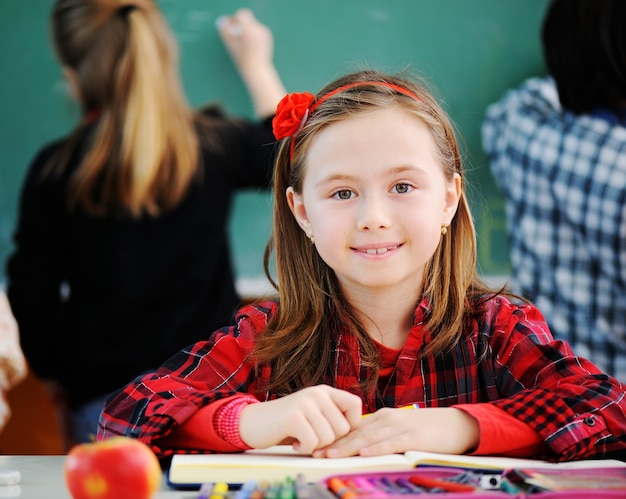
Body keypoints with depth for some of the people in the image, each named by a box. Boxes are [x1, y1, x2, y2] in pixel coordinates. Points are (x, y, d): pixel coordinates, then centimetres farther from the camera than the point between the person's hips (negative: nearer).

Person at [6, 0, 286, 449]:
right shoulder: (213, 143, -1)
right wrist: (257, 67, 36)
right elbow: (286, 152, 22)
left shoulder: (55, 171, -6)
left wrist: (53, 374, 19)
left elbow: (32, 293, 0)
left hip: (105, 399, -1)